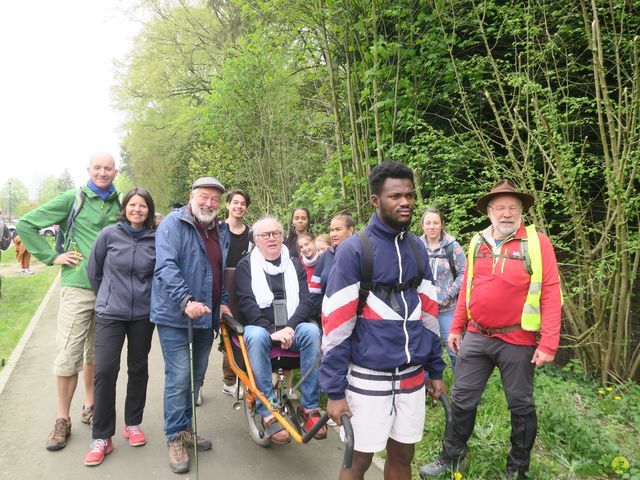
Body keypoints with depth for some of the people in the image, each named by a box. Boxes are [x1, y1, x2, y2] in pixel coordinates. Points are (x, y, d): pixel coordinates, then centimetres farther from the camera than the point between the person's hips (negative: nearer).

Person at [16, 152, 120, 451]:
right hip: (78, 287, -3)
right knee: (68, 356, -1)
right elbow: (25, 224, 1)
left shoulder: (120, 204, 9)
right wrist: (52, 257, -4)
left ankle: (90, 407, 30)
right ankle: (62, 420, 13)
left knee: (97, 354, 14)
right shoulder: (73, 199, 0)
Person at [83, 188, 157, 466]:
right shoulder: (109, 234, -4)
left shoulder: (156, 239, -4)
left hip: (143, 314, 1)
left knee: (138, 369, 12)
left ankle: (133, 423, 30)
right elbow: (93, 270, 7)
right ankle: (101, 437, 6)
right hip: (110, 313, -1)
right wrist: (108, 297, 13)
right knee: (105, 370, -8)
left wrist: (147, 297, 11)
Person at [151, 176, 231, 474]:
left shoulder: (221, 232, 12)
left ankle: (185, 429, 32)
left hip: (207, 317, 7)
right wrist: (186, 301, -31)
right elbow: (166, 266, -21)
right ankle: (175, 438, 12)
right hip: (175, 316, -6)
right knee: (179, 378, -4)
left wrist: (223, 302, 12)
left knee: (196, 377, 15)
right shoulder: (173, 224, -9)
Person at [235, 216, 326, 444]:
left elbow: (305, 301, 4)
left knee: (311, 331, -29)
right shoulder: (246, 266, 6)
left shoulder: (294, 265, 14)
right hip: (259, 326, -2)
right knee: (256, 336, -36)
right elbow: (246, 303, -7)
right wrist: (272, 330, -20)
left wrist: (290, 327, -15)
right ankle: (269, 412, -30)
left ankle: (310, 406, -20)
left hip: (291, 328, 2)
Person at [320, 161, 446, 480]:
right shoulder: (354, 249, -12)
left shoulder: (418, 248, 5)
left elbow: (428, 314, 12)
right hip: (368, 378, -5)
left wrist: (435, 370, 12)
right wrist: (334, 390, -13)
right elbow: (336, 324, -13)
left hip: (412, 376, 5)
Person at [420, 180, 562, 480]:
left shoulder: (537, 242, -8)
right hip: (476, 337, 4)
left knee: (521, 407, 13)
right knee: (462, 399, 12)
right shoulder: (477, 243, 5)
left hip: (517, 341, -4)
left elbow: (551, 293, -11)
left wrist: (548, 343, -16)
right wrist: (456, 328, 12)